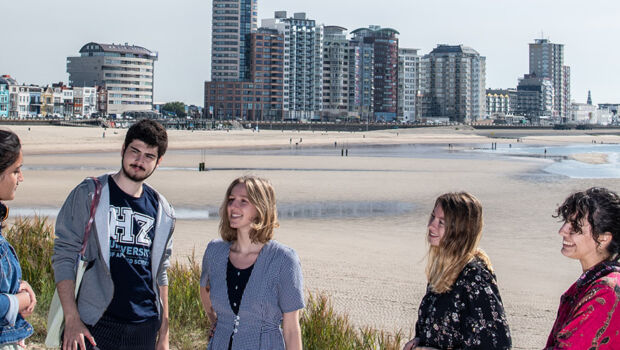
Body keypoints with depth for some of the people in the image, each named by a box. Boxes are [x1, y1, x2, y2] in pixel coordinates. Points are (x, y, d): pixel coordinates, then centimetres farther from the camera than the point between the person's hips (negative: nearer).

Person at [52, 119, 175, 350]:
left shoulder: (162, 212, 10)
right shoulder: (88, 195, -1)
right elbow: (63, 257, -5)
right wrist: (72, 319, -12)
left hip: (145, 330, 4)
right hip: (94, 326, -3)